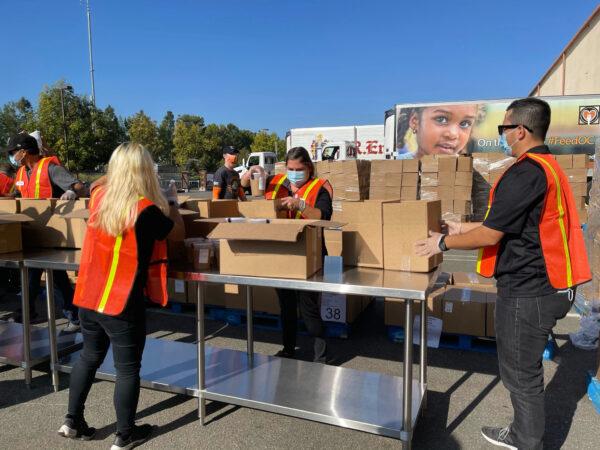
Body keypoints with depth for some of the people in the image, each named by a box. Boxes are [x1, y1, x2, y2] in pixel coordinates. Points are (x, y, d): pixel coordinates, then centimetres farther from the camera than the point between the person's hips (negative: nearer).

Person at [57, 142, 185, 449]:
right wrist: (171, 201, 11)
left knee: (89, 356, 25)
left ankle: (73, 421, 36)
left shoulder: (99, 195, -1)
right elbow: (178, 234, -4)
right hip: (123, 303, -7)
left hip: (87, 297, 7)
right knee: (127, 368, 10)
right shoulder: (146, 209, -19)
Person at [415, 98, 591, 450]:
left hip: (528, 291, -10)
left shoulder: (526, 172, -21)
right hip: (543, 285, 10)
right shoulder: (548, 167, 12)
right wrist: (464, 228, 22)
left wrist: (443, 243, -7)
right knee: (525, 369, 22)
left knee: (521, 373, 6)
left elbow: (491, 235, -20)